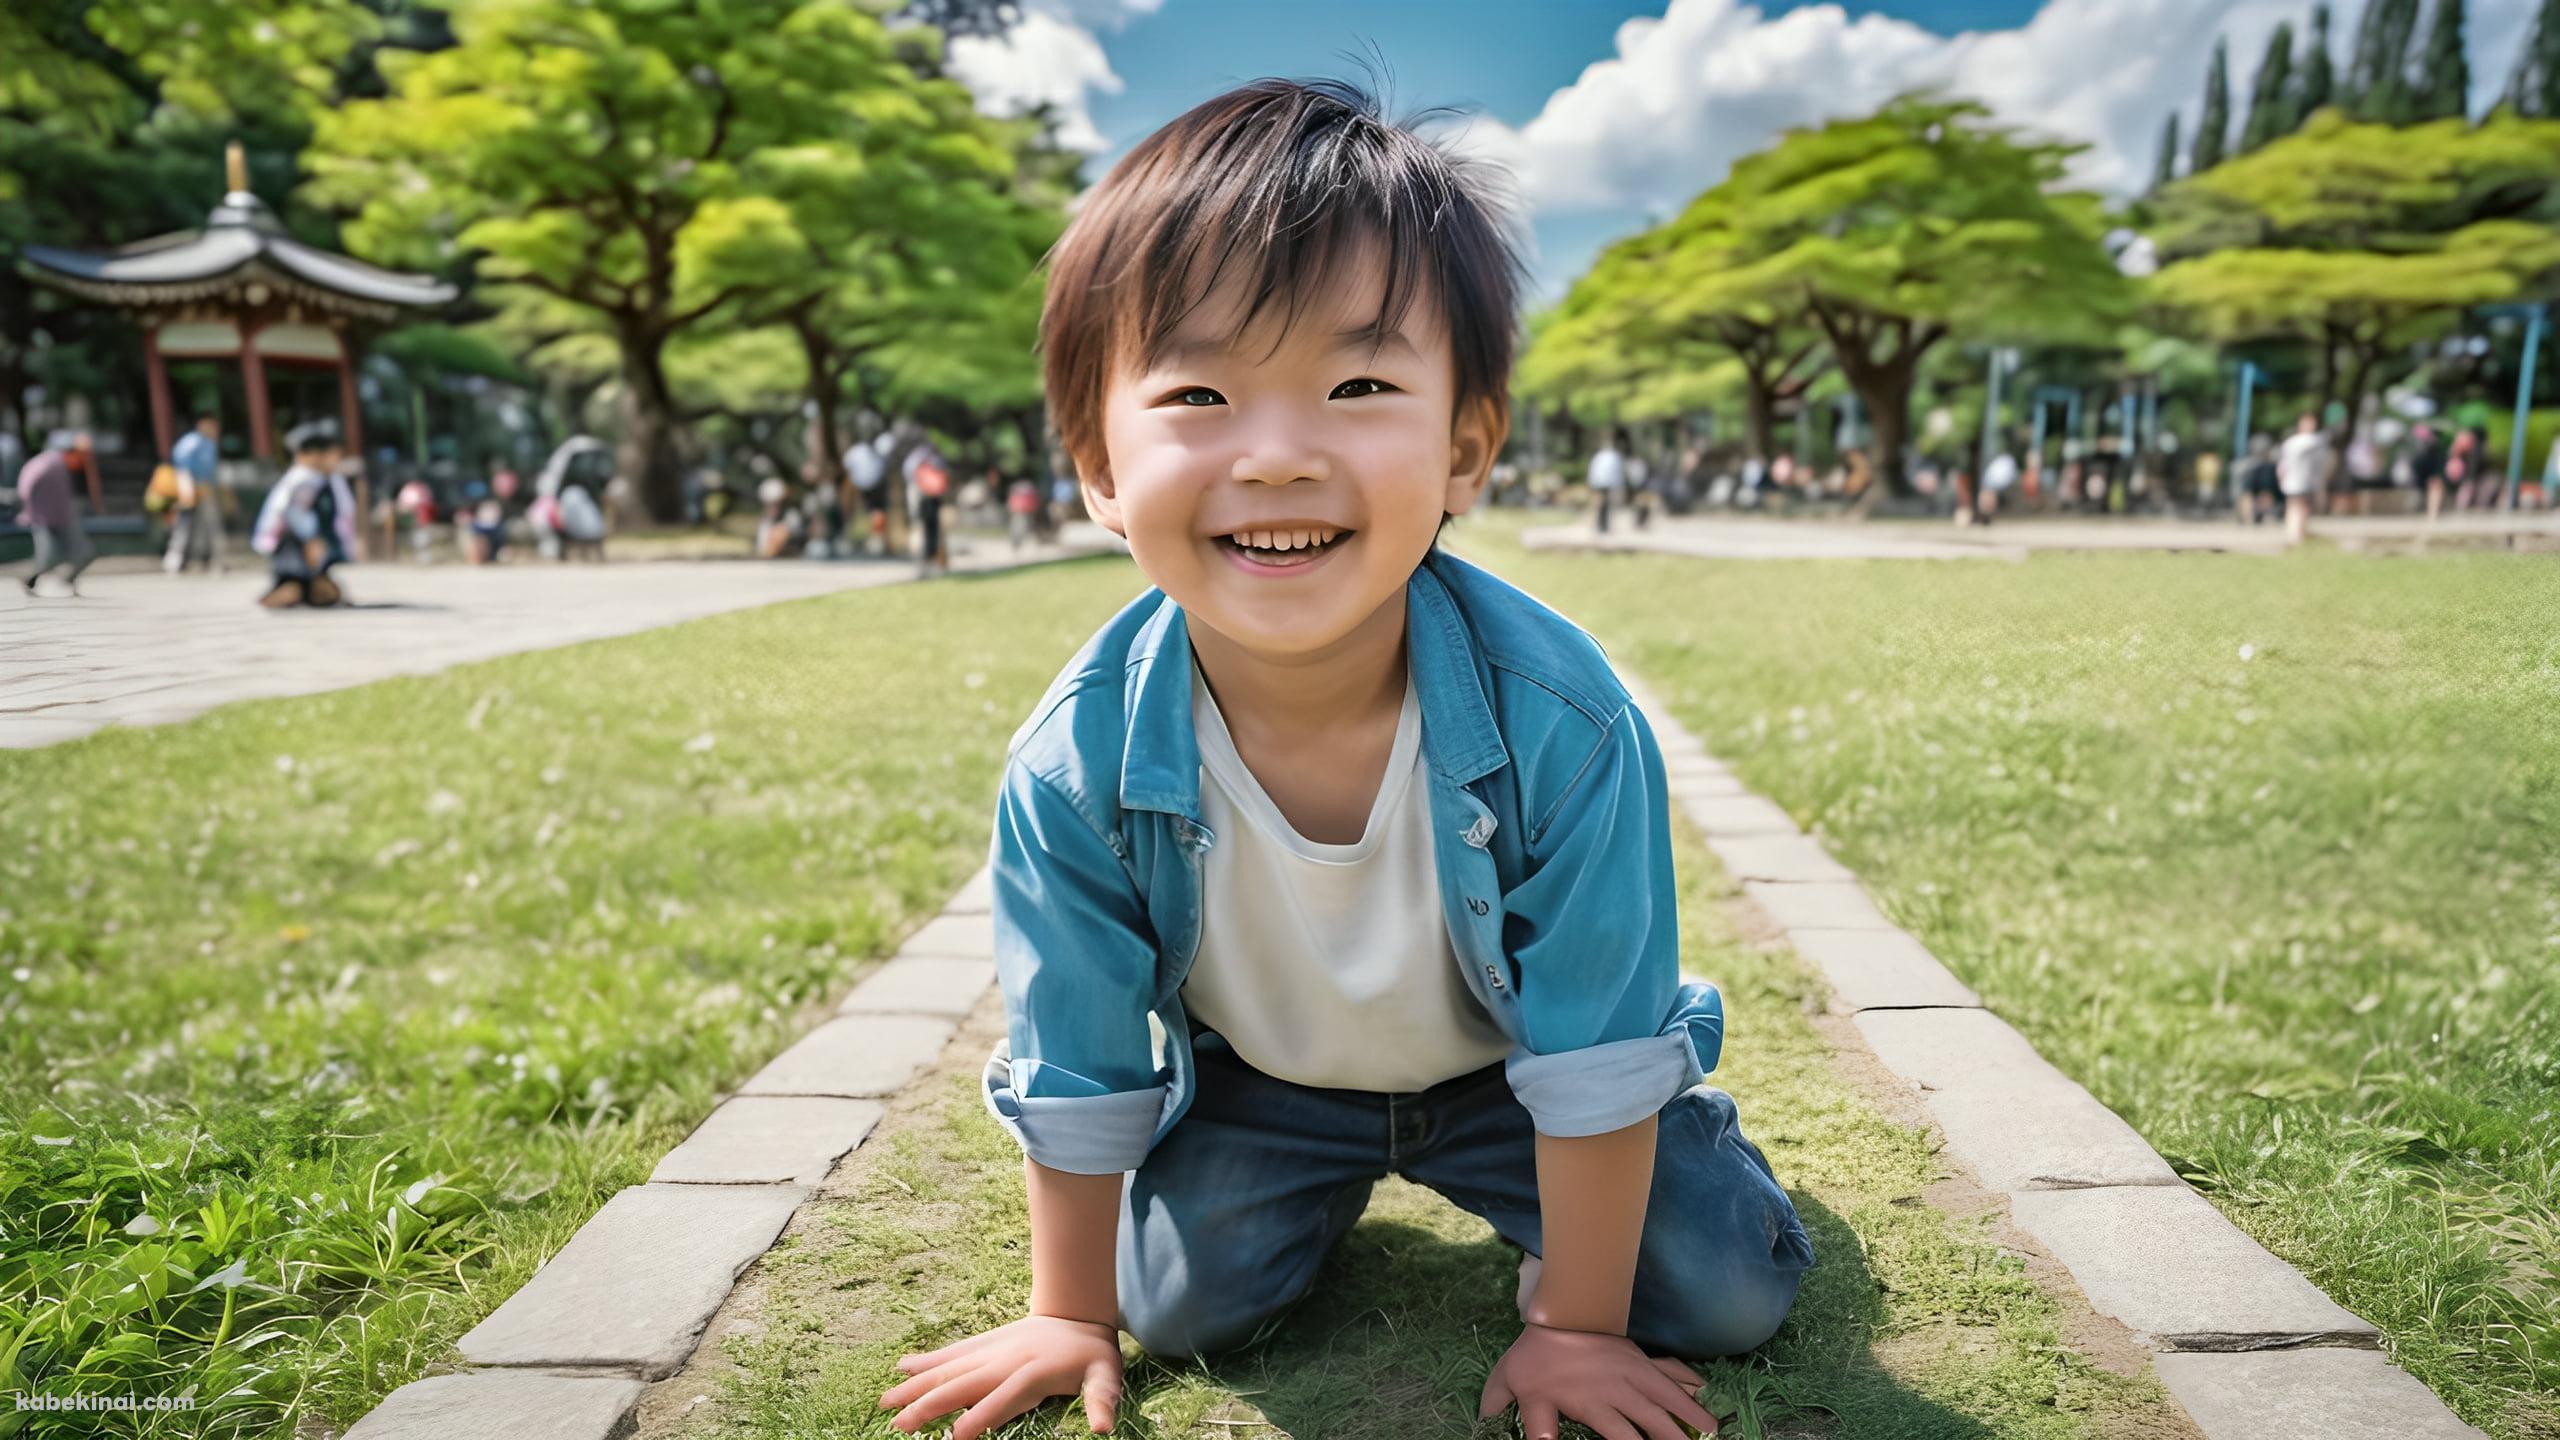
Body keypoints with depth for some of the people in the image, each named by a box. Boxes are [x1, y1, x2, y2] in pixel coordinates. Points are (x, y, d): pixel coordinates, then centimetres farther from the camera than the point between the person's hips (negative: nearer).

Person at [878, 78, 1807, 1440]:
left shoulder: (1560, 722, -35)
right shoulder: (1077, 764, -30)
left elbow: (1594, 1053, -22)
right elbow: (1073, 1072, -13)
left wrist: (1576, 1323, -12)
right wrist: (1073, 1315, -1)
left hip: (1503, 1062, 0)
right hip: (1256, 1071, 1)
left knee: (1733, 1293, -4)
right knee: (1185, 1303, -7)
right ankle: (1320, 1181, 24)